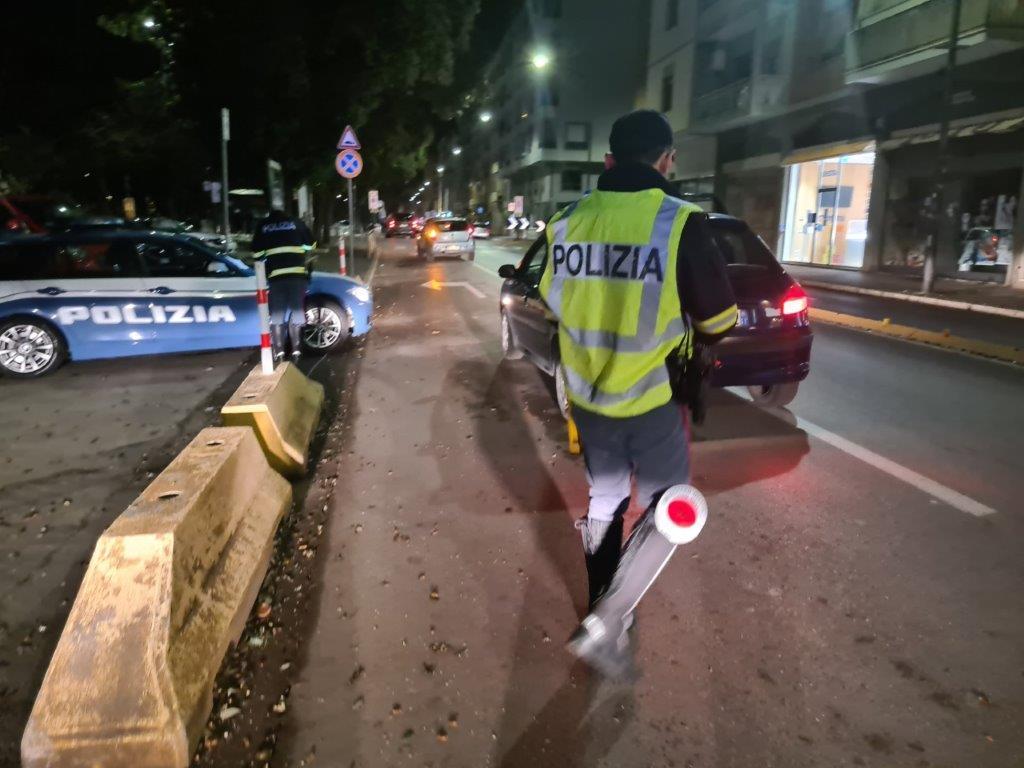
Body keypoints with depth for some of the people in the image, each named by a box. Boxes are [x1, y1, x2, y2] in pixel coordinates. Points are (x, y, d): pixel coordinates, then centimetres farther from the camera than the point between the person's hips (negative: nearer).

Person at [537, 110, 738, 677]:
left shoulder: (567, 222, -2)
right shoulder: (680, 225, -16)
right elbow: (719, 319, -7)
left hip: (588, 395, 5)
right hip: (652, 398, -5)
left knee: (604, 500, 21)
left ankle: (600, 606, 36)